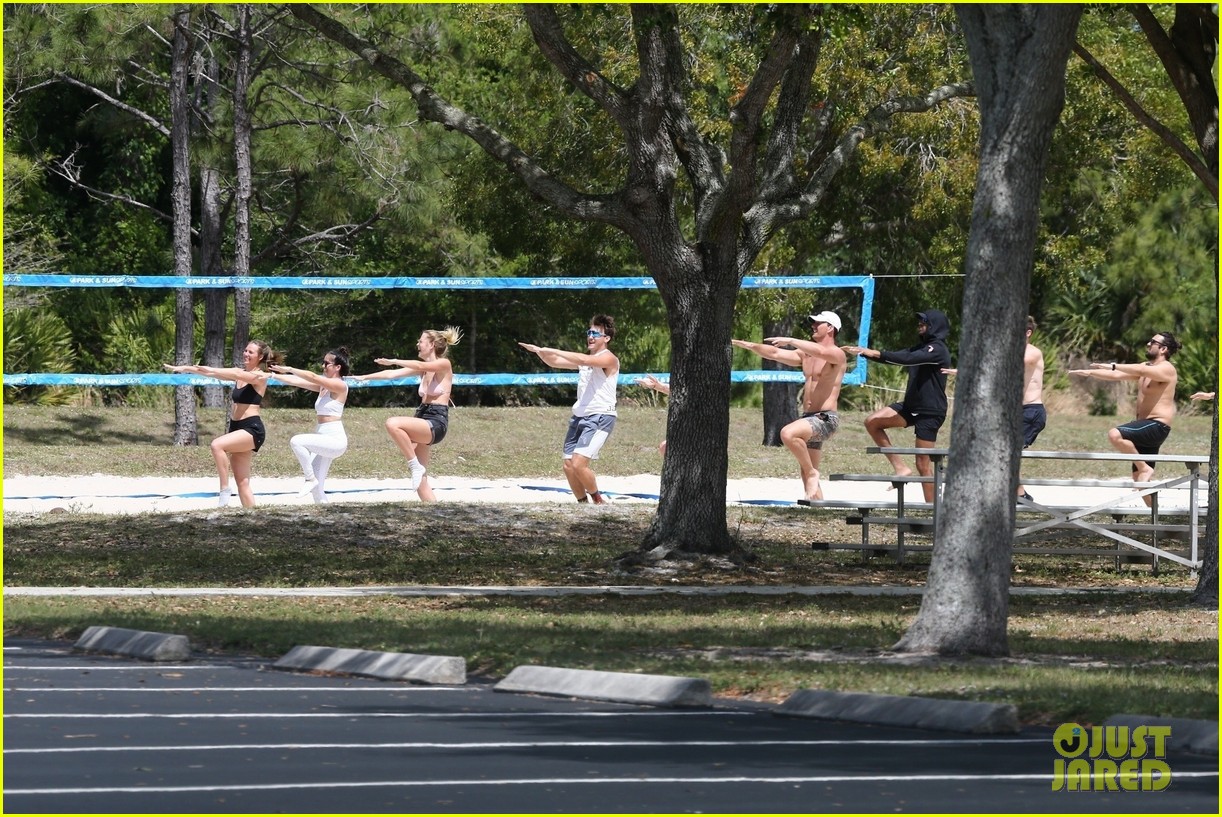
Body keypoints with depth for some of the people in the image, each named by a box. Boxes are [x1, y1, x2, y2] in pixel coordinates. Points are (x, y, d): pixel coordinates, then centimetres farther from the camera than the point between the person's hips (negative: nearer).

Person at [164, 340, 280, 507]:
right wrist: (186, 369, -3)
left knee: (217, 445, -29)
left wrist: (211, 371, -31)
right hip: (236, 428, 8)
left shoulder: (259, 376, -6)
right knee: (242, 482, 3)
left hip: (252, 429, -8)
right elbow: (211, 372, 7)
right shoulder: (239, 373, 14)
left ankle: (225, 489, -19)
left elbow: (235, 374, -22)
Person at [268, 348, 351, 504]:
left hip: (335, 439, -9)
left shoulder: (340, 386, -8)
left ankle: (310, 479, -15)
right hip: (323, 439, 9)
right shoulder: (323, 386, 14)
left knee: (296, 441, -27)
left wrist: (288, 369, -20)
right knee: (316, 488, 4)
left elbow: (312, 377, -20)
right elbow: (296, 382, 9)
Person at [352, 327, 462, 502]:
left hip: (436, 422, -8)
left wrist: (395, 361, -29)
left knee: (393, 424, -30)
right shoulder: (424, 369, 16)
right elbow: (392, 374, 14)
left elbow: (421, 366, -25)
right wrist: (364, 377, 9)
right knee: (420, 479, 2)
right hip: (422, 418, 8)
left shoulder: (444, 364, -5)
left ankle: (415, 465, -20)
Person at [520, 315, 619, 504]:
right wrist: (540, 352, 2)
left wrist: (553, 351, -25)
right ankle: (583, 502, 17)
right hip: (579, 416, 8)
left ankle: (597, 500, 1)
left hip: (599, 418, -8)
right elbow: (555, 362, 20)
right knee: (569, 466, 3)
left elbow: (583, 360, -26)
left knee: (579, 464, -18)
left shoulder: (609, 359, -9)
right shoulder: (585, 358, 16)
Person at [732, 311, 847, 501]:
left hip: (826, 419, -9)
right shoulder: (806, 355, 17)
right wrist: (744, 344, 6)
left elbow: (820, 351, -29)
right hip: (808, 417, 9)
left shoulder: (837, 355, -7)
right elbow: (774, 353, 14)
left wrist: (790, 341, -25)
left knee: (788, 433, -33)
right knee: (808, 474, 7)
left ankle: (812, 473, -19)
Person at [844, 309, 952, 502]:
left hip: (930, 412, -9)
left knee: (923, 464, -6)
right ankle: (900, 468, -4)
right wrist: (864, 353, 0)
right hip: (912, 406, 9)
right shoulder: (922, 347, 16)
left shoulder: (938, 350, -13)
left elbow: (908, 359, -26)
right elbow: (899, 356, 11)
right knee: (872, 422, -7)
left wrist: (877, 354, -27)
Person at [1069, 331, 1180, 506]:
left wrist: (1113, 366, -31)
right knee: (1139, 479, 9)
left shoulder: (1166, 369, -11)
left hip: (1157, 426, -10)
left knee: (1115, 435, -30)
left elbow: (1140, 370, -28)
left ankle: (1145, 468, -19)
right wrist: (1089, 373, 7)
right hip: (1146, 427, 10)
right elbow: (1116, 375, 15)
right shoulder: (1146, 367, 17)